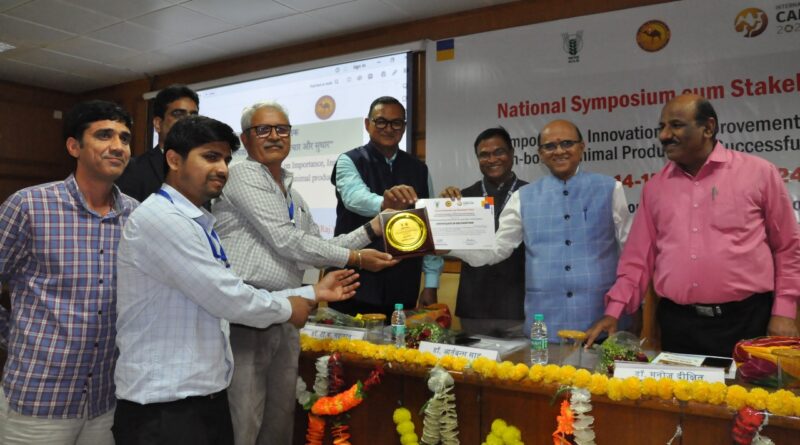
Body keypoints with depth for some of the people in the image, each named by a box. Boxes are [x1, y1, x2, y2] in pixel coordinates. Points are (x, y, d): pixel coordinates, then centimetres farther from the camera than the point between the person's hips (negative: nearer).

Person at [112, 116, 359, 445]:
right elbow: (227, 299, -22)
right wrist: (288, 308, -5)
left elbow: (230, 298, 11)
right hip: (164, 408, -9)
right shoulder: (160, 218, -19)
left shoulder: (200, 226, 12)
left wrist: (313, 293, 12)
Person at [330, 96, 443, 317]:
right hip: (355, 286, -3)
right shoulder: (350, 162, -1)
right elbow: (354, 196, -23)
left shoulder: (419, 170, 10)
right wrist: (384, 203, -45)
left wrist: (431, 284, 5)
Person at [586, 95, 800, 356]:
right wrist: (613, 312, 1)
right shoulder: (655, 187, 9)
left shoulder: (759, 173, 1)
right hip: (677, 324, 2)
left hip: (746, 320, -2)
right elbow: (639, 257, 9)